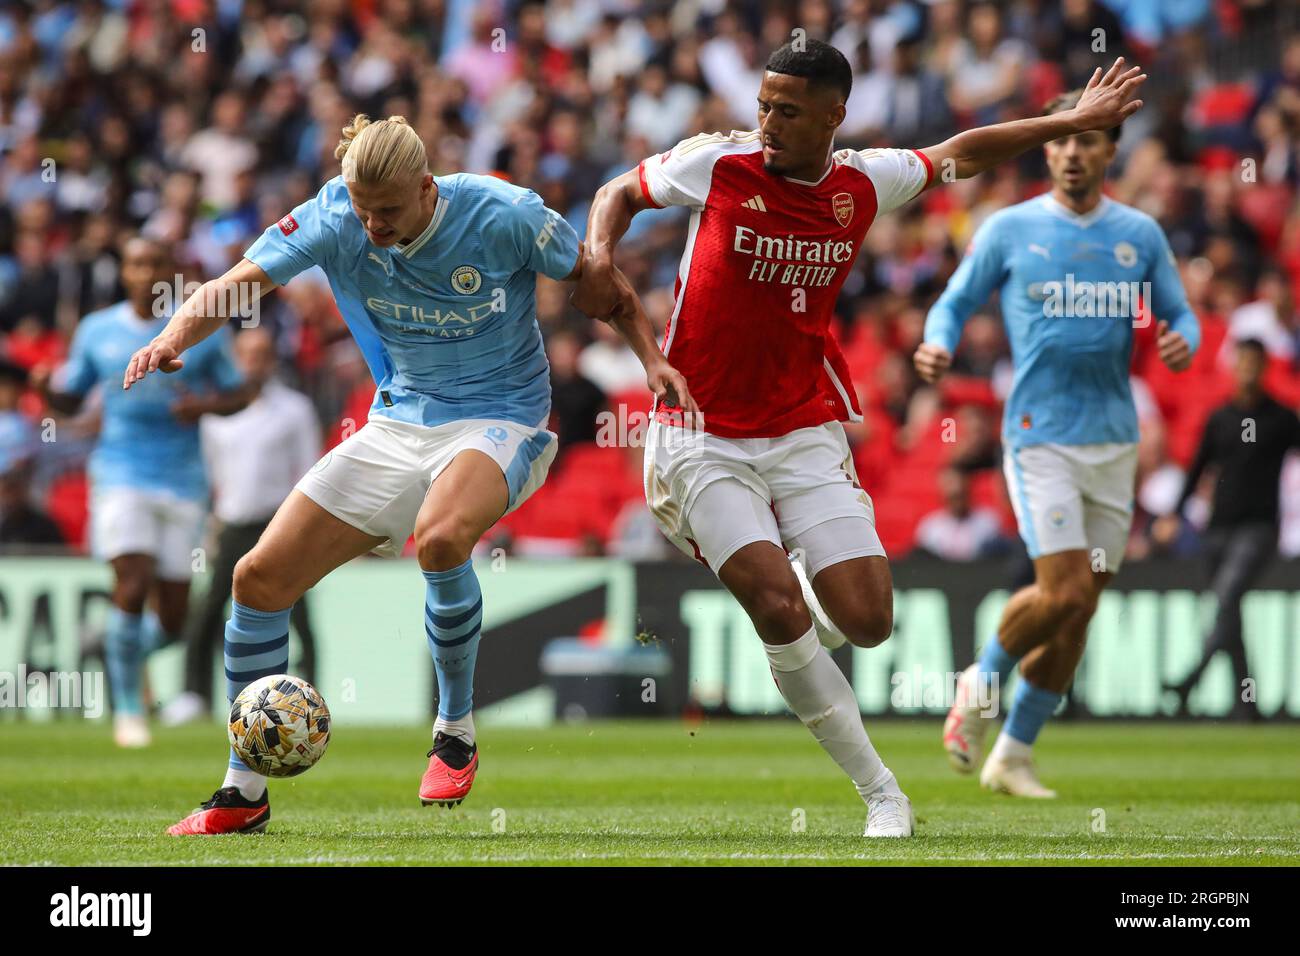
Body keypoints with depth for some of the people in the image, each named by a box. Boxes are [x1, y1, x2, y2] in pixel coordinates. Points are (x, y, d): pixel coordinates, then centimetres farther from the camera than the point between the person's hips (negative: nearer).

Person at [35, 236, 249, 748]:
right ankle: (128, 710, -5)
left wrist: (207, 404, -13)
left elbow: (238, 393, 10)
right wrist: (46, 386, -10)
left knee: (171, 618, 1)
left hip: (182, 482, 1)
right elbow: (70, 400, 13)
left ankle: (128, 649, 37)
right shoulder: (97, 331, 5)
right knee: (133, 586, -19)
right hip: (120, 475, -1)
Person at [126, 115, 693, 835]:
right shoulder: (333, 219, -11)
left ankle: (455, 729, -12)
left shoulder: (501, 215, -18)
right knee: (260, 578, -5)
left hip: (499, 418, -5)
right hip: (397, 421, 5)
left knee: (439, 536, -38)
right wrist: (175, 337, -37)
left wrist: (652, 357, -12)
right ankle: (244, 791, 9)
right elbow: (237, 283, -18)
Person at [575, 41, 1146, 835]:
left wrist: (1076, 120, 17)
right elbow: (621, 193, 8)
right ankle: (879, 790, -5)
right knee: (779, 608, -18)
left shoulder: (865, 182, -1)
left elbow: (961, 155, 17)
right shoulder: (717, 164, -9)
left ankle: (796, 617, 30)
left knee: (866, 621, -8)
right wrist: (598, 257, -12)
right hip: (705, 436, -3)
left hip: (807, 434, 3)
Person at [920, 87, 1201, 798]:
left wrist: (1182, 342, -11)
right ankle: (982, 682, 13)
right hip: (1041, 436, -4)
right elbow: (956, 301, 7)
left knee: (1079, 610, 4)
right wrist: (938, 344, -15)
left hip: (1115, 439, 4)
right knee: (1064, 591, -17)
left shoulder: (1141, 234, 8)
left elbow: (1178, 315, 13)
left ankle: (1012, 755, 16)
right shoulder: (1009, 230, 0)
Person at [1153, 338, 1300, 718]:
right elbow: (1198, 467, 18)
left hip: (1258, 526, -5)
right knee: (1228, 613, 4)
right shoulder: (1219, 418, 13)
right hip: (1219, 528, 5)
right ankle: (1246, 701, 9)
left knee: (1227, 596, -23)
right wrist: (1176, 514, 10)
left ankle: (1193, 678, -36)